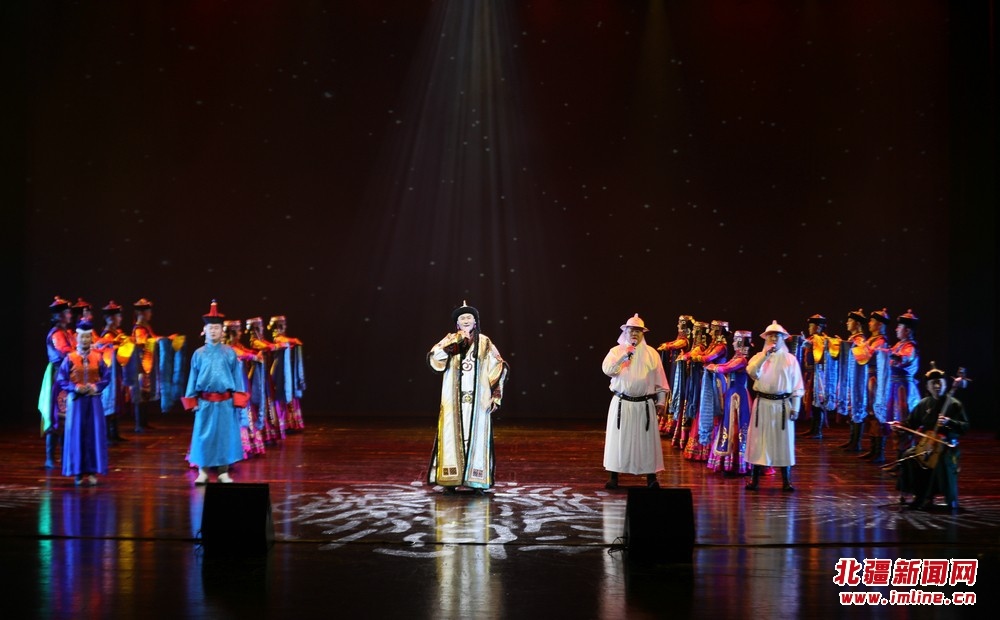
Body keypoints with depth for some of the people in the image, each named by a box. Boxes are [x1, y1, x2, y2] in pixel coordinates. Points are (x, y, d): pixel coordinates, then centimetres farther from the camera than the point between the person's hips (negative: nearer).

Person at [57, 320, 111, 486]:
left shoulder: (98, 357, 1)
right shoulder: (70, 358, -3)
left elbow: (106, 377, 6)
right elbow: (61, 380, -1)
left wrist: (96, 387, -11)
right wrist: (75, 387, -16)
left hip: (93, 400, 1)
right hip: (76, 401, -1)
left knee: (94, 434, 1)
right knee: (76, 434, 0)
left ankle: (92, 472, 8)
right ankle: (78, 472, 8)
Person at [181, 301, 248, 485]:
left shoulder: (230, 352, 2)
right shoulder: (198, 354, 4)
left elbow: (237, 376, 3)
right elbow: (193, 378, 7)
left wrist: (237, 399, -3)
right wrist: (192, 401, 2)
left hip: (225, 402, 0)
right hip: (205, 402, 0)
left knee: (225, 435, 3)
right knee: (203, 436, 3)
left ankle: (224, 472, 12)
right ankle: (202, 471, 14)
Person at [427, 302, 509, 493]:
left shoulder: (485, 342, 7)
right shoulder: (450, 340, 6)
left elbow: (498, 368, 6)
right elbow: (433, 358, -10)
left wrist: (496, 395, -3)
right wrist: (452, 345, -21)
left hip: (478, 399, 1)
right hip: (454, 399, 0)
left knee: (476, 436, 0)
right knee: (452, 435, -3)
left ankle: (476, 481, 2)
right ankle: (451, 480, 0)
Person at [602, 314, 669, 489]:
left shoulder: (651, 353, 5)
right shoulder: (616, 351, 4)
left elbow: (660, 379, 6)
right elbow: (607, 369, -13)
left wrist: (661, 401, 2)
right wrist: (624, 355, -19)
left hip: (644, 404, 0)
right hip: (621, 403, 0)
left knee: (647, 440, 2)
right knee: (618, 438, 2)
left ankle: (651, 477, 10)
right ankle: (614, 476, 11)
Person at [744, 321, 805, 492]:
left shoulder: (790, 359, 4)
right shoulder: (758, 357, 7)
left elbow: (797, 385, 3)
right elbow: (752, 373, -13)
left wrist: (795, 407, -4)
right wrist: (764, 355, -18)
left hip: (783, 404, -1)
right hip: (762, 404, 1)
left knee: (784, 441, 2)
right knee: (759, 440, 3)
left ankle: (786, 481, 8)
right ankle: (754, 479, 9)